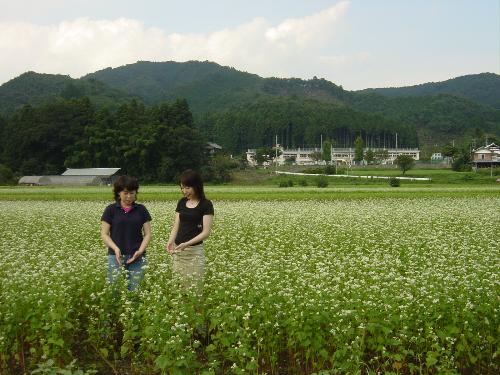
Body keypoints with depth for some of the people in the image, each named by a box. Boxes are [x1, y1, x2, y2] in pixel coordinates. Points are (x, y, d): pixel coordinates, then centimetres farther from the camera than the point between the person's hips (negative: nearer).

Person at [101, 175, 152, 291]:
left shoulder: (141, 210, 6)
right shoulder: (111, 210, 2)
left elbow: (147, 234, 5)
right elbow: (104, 234, 0)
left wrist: (140, 251, -12)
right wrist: (115, 248, -17)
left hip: (137, 257, 1)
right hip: (116, 256, -1)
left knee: (135, 289, -3)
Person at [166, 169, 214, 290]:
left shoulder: (206, 205, -6)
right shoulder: (181, 202, 11)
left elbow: (206, 232, -10)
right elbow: (176, 226, 11)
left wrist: (187, 243, -22)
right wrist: (171, 241, -9)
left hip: (195, 251, -5)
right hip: (178, 251, 5)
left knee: (194, 288, -5)